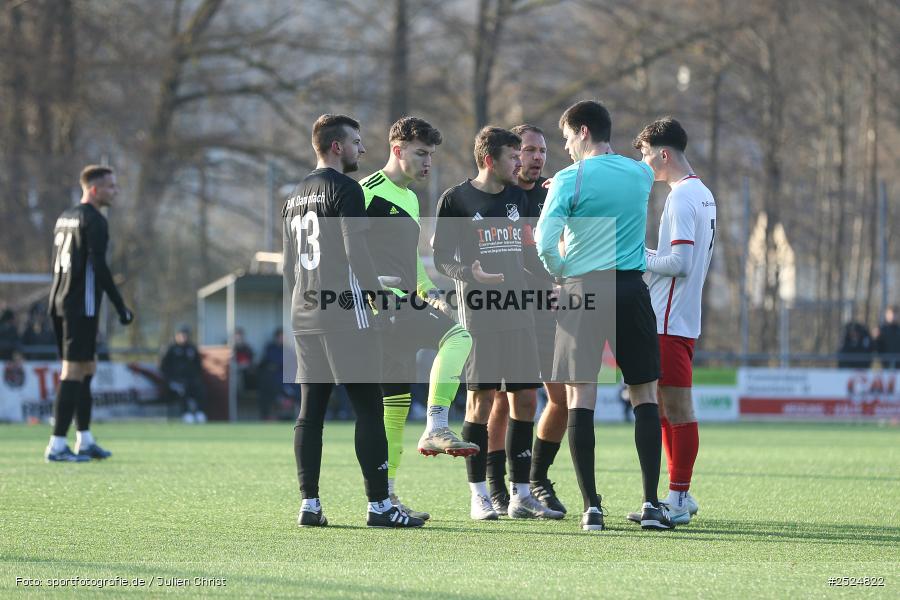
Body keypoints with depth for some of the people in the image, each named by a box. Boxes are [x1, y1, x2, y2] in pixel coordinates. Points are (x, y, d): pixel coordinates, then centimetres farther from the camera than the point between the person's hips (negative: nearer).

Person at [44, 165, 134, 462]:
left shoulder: (65, 217, 17)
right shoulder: (93, 220, -10)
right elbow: (99, 267, -17)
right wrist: (121, 307, -13)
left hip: (60, 303, 9)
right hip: (82, 305, -9)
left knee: (87, 367, 17)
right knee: (74, 370, -9)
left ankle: (85, 440, 20)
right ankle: (57, 446, -13)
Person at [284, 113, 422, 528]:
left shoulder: (295, 197, 17)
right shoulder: (344, 190, -8)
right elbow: (356, 251, -14)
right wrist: (378, 292, -4)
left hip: (305, 313, 8)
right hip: (345, 311, -8)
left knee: (310, 411, 7)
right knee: (369, 409, -5)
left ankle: (309, 505, 5)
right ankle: (379, 505, -6)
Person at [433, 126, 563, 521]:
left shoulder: (518, 198, 14)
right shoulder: (456, 199, -2)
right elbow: (441, 257, -4)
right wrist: (471, 275, -21)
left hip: (518, 311, 6)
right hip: (478, 312, -6)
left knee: (526, 398, 3)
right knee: (481, 397, -5)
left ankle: (521, 495, 8)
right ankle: (479, 495, 1)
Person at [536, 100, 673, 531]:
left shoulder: (570, 180, -6)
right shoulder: (641, 174, 9)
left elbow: (544, 244, -14)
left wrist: (560, 272, 5)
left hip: (583, 289, -3)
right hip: (631, 287, 3)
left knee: (580, 397, 1)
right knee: (644, 395, 8)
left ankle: (591, 507, -4)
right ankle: (651, 504, 3)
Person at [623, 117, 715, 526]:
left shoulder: (682, 197, -14)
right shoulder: (702, 193, 16)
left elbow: (679, 263, -20)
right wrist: (642, 253, 15)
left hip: (669, 321, -10)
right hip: (679, 318, 10)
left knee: (676, 407, -7)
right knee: (666, 407, 14)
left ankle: (678, 501, -6)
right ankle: (679, 496, 19)